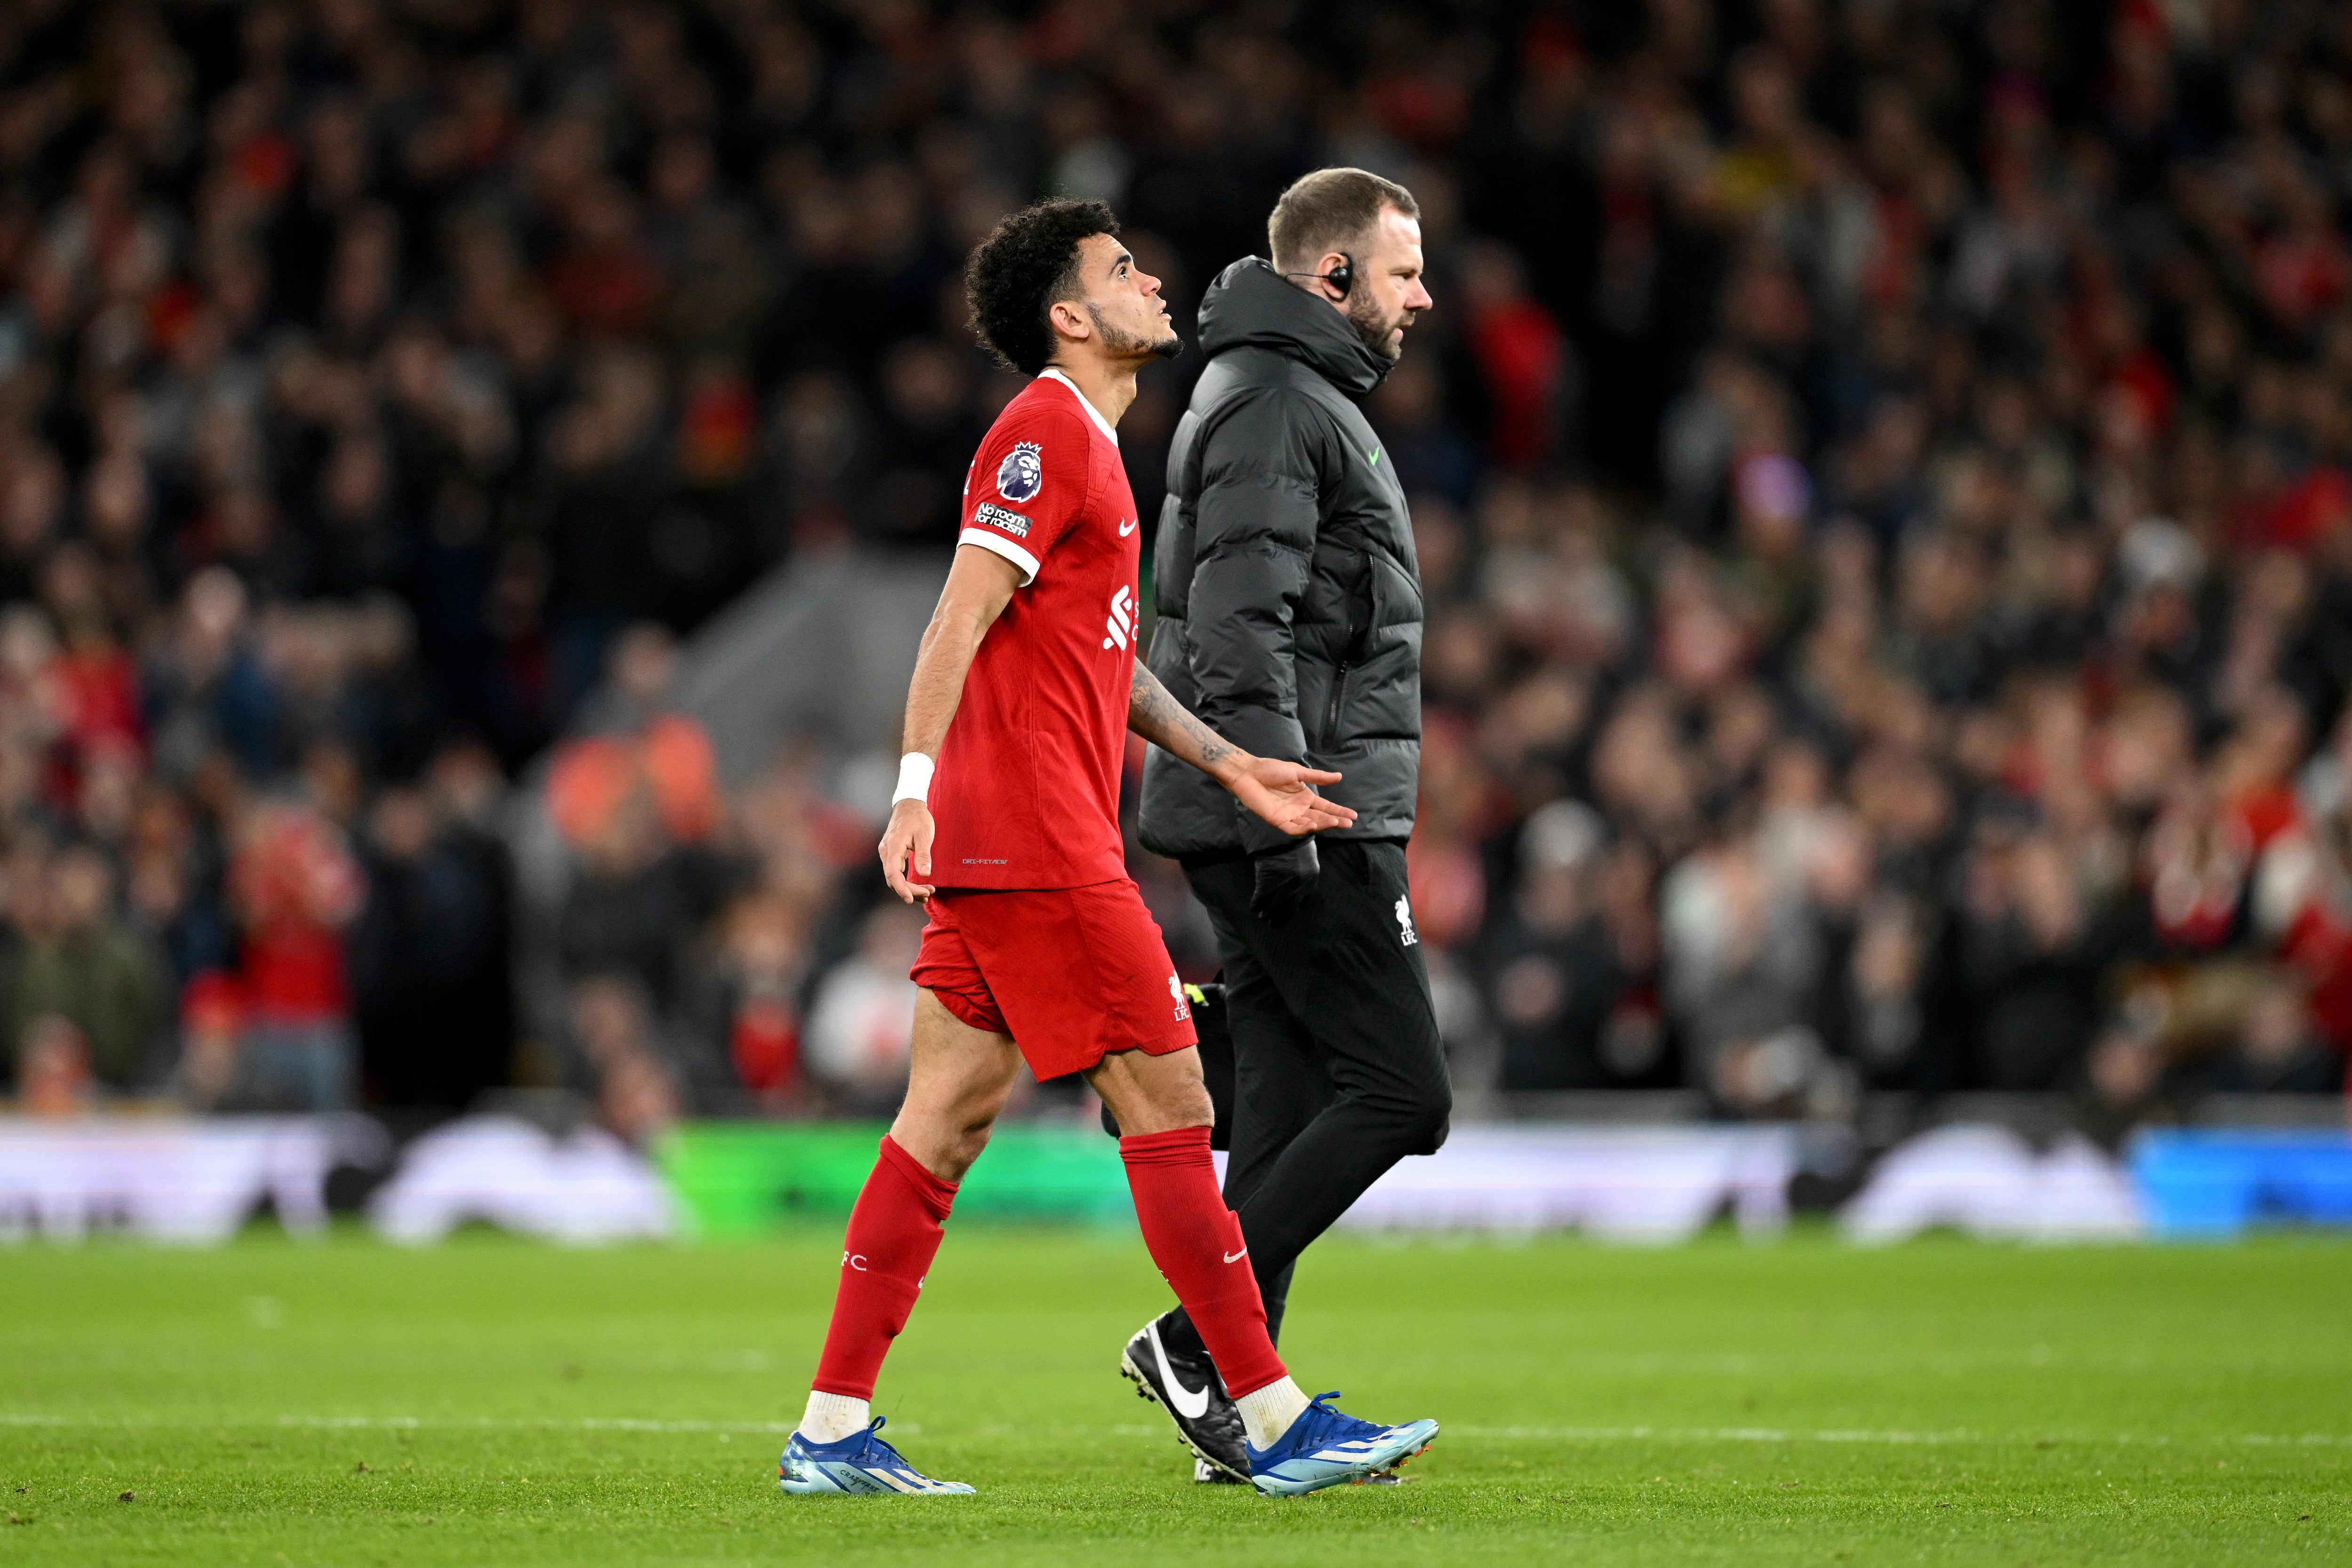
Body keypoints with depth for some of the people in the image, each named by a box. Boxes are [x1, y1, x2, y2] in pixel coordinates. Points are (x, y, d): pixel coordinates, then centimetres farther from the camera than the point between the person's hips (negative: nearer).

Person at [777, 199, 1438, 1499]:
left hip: (995, 847, 10)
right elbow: (960, 620, -18)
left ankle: (832, 1431, 5)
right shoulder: (1046, 432, -10)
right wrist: (917, 787, -27)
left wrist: (1229, 766, 22)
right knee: (1166, 1100, -7)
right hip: (1037, 842, -10)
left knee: (948, 1116, 7)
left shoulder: (1085, 445, 22)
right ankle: (1274, 1421, -4)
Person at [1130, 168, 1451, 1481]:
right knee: (1400, 1089, -11)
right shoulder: (1273, 406, -11)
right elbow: (1239, 625, -20)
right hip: (1301, 820, -10)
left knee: (1291, 1109, 8)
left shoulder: (1304, 402, 22)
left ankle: (1237, 1405, 7)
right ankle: (1197, 1343, -12)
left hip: (1298, 823, 10)